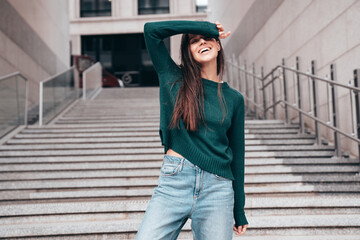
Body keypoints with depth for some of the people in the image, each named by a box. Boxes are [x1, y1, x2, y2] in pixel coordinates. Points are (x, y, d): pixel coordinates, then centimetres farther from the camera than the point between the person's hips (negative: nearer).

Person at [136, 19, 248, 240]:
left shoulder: (233, 98, 9)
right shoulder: (174, 79, 6)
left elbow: (237, 155, 12)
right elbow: (151, 29, -4)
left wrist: (239, 211, 13)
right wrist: (206, 27, 1)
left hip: (217, 189, 2)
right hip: (174, 182, -1)